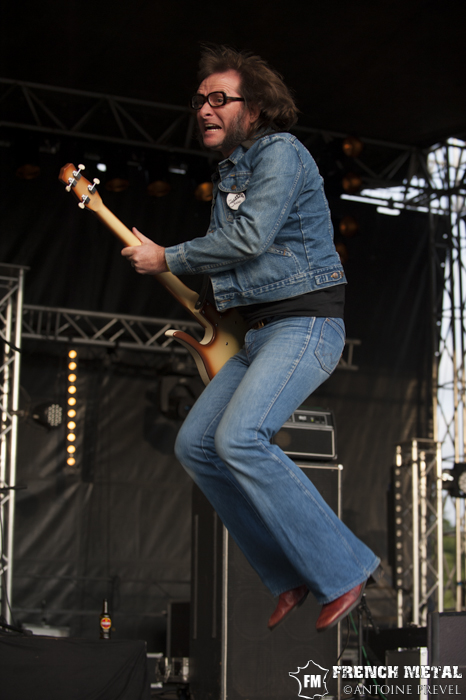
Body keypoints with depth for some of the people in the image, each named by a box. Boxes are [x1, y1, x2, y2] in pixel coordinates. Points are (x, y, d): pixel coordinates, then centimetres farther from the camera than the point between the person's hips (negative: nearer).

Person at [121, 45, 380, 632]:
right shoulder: (228, 173, 20)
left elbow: (250, 237, -19)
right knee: (195, 444, 3)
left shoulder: (280, 152, -9)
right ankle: (290, 574, 8)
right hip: (259, 334, 10)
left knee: (239, 437, -27)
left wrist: (168, 260, -8)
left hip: (306, 325, -10)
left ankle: (342, 570, -19)